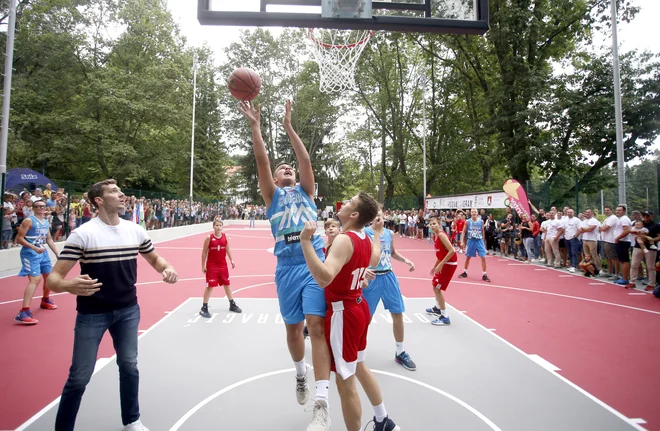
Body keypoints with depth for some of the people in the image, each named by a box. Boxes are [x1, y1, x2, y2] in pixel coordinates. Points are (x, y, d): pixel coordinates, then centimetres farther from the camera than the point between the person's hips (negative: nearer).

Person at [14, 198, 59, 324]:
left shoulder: (46, 222, 13)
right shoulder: (28, 220, -10)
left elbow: (49, 239, 19)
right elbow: (19, 238, -13)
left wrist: (57, 254, 14)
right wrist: (34, 248, -24)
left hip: (43, 252, 8)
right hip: (30, 253, -8)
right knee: (35, 279, -21)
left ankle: (45, 300, 44)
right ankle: (23, 313, -24)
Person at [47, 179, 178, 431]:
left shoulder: (136, 230, 0)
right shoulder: (83, 233, -15)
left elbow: (154, 258, 15)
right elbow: (54, 277, -17)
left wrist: (167, 269, -8)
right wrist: (68, 286, -41)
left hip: (128, 310, 4)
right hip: (92, 313, -4)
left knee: (129, 366, 15)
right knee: (79, 377, 3)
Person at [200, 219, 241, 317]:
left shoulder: (225, 236, -2)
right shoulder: (209, 238, -12)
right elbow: (204, 252, -6)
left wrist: (231, 260, 3)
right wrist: (203, 266, -7)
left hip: (223, 264, 4)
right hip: (211, 265, -4)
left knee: (227, 284, 15)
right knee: (210, 286, -2)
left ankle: (232, 304, 29)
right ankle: (204, 308, 11)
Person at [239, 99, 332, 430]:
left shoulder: (305, 191, 16)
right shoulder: (272, 195, 14)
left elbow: (306, 160, 2)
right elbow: (261, 161, 2)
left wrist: (288, 126, 1)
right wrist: (255, 125, -2)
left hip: (314, 264, -1)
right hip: (287, 268, 1)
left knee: (317, 326, -10)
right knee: (293, 328, 12)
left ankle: (322, 404, -9)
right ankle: (300, 373, 42)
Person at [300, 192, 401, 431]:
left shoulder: (344, 240, -25)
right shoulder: (365, 239, 2)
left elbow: (324, 277, -40)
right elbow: (373, 261, 26)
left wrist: (305, 241, -40)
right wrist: (378, 233, 36)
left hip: (343, 313, -10)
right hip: (359, 307, 10)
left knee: (345, 382, 5)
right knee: (359, 367, 28)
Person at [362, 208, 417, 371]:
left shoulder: (389, 233, 6)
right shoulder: (364, 233, -11)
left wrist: (406, 260, 7)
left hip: (388, 276, 5)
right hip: (372, 278, -5)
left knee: (398, 314, 9)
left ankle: (400, 353, 27)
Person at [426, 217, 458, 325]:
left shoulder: (441, 234, -20)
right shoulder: (437, 236, 10)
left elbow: (452, 251, -27)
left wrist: (440, 265, -26)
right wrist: (435, 266, 22)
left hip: (449, 264, -10)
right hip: (444, 263, 10)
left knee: (437, 288, -8)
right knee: (435, 285, 23)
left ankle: (445, 317, -2)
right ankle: (437, 308, 42)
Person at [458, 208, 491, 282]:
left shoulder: (481, 221, 1)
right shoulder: (467, 221, -3)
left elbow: (482, 232, 10)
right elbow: (464, 232, 1)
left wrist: (483, 240, 11)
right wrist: (462, 242, -4)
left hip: (479, 241, 0)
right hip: (471, 241, 0)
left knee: (483, 257, -6)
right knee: (468, 257, 9)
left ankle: (484, 275, 2)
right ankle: (465, 273, 25)